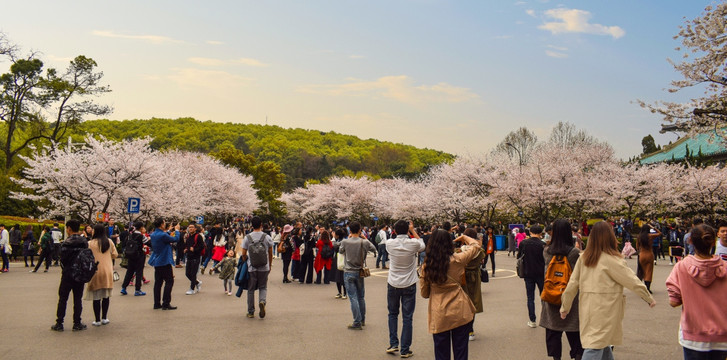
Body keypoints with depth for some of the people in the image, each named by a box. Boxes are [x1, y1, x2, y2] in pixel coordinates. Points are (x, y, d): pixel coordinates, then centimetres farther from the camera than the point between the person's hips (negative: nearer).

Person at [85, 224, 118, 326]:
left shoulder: (90, 243, -10)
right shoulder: (109, 242, -1)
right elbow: (115, 255, 5)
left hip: (95, 271, -3)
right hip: (107, 271, 3)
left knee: (96, 297, 5)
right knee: (106, 296, 13)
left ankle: (98, 320, 8)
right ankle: (104, 318, 17)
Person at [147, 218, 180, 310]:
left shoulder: (153, 235, 7)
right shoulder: (163, 235, -20)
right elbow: (176, 239, -13)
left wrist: (169, 232, 22)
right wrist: (177, 230, 3)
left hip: (156, 262, 9)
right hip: (164, 262, -9)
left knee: (158, 282, 12)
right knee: (169, 281, -3)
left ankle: (157, 303, 15)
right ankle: (166, 304, -4)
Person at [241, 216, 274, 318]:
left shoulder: (247, 238, -3)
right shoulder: (267, 237, -2)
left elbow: (243, 254, 0)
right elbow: (270, 254, 5)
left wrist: (245, 264, 17)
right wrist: (270, 266, 17)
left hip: (251, 268, 0)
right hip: (264, 267, 0)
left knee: (251, 289, 10)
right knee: (263, 287, 13)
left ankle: (251, 312, 15)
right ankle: (262, 301, -16)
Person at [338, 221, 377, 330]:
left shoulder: (345, 242, -11)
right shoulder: (365, 242, -8)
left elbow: (340, 251, 9)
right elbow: (374, 249, 9)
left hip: (348, 273, -2)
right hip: (360, 272, 2)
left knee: (353, 298, -1)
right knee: (361, 297, 16)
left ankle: (357, 323, -1)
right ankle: (362, 320, 27)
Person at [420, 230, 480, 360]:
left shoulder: (426, 266, -5)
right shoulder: (457, 260, -10)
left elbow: (424, 293, 4)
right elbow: (476, 246, 7)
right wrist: (464, 238, 24)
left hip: (439, 316, 1)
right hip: (460, 312, -1)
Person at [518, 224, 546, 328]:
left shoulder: (523, 243, -4)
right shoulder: (542, 245, -13)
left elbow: (519, 257, 6)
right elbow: (546, 260, -10)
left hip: (528, 274, 2)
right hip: (540, 274, -2)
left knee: (530, 298, 8)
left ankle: (532, 321, 8)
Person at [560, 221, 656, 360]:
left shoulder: (584, 257, 3)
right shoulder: (612, 260, -13)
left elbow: (572, 284, 4)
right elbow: (632, 281, -6)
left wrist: (565, 307, 12)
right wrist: (649, 298, 8)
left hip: (587, 308, 6)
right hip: (604, 310, -6)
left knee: (603, 343, 21)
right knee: (595, 347, -6)